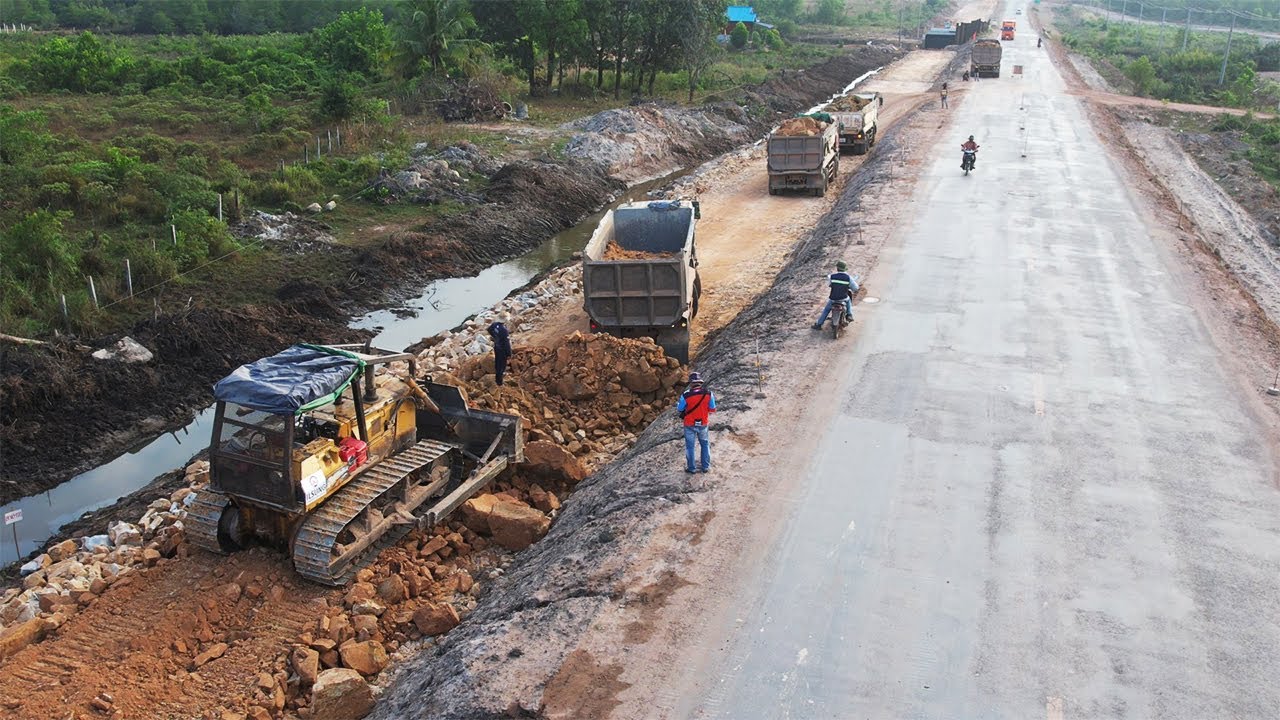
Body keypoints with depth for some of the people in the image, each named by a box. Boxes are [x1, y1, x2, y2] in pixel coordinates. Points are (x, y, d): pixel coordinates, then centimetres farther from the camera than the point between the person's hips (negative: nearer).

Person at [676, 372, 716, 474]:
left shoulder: (685, 395, -22)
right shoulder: (708, 394, -15)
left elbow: (679, 410, -8)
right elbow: (712, 409, -4)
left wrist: (678, 403, 14)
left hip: (690, 425, -2)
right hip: (703, 424, 2)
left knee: (690, 446, 15)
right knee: (705, 445, 21)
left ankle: (691, 468, 24)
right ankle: (706, 467, 29)